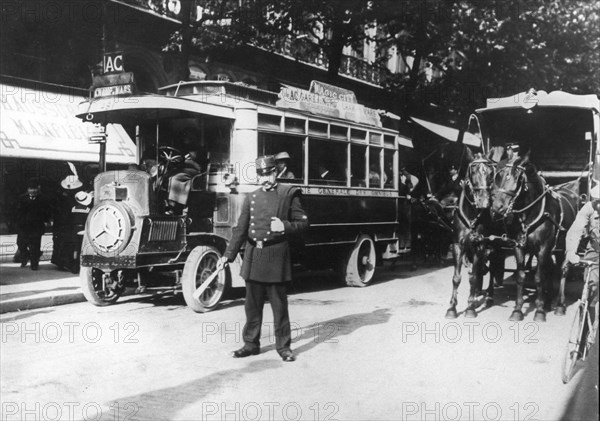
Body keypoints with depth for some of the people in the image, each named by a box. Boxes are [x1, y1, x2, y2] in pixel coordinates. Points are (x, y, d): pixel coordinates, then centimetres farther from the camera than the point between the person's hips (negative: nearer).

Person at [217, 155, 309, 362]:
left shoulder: (288, 193, 2)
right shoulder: (251, 198, 11)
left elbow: (304, 222, 2)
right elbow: (240, 230, 8)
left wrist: (285, 226, -17)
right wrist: (228, 255, 0)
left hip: (277, 257, -4)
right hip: (253, 257, 4)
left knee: (279, 304, 4)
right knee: (252, 305, 11)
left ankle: (283, 346, 14)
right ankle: (251, 343, 22)